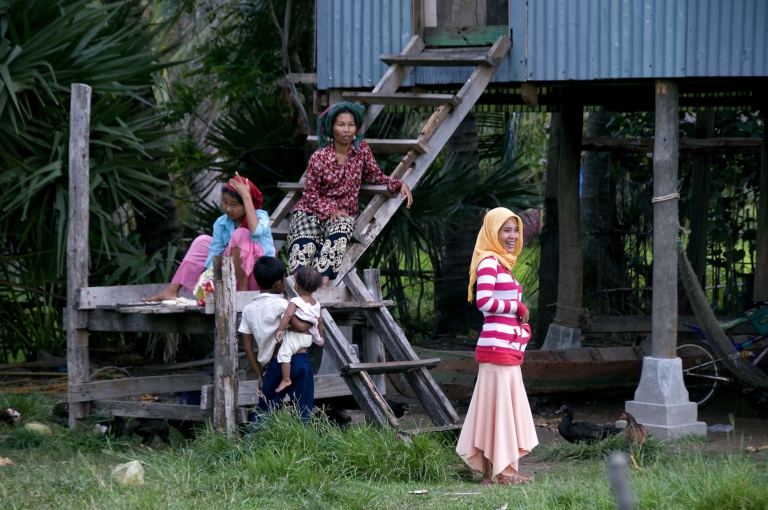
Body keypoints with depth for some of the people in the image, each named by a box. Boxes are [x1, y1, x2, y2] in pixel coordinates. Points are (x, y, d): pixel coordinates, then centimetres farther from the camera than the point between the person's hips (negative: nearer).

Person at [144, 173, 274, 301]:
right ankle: (172, 290, -4)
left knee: (240, 234, -26)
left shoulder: (261, 217, -16)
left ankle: (243, 287, -23)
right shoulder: (221, 223, -2)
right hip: (235, 275, 6)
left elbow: (255, 232, -41)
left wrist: (246, 197, -38)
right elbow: (214, 252, -8)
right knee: (202, 242, 3)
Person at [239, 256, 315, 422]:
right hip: (298, 360, -4)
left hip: (275, 365, 5)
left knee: (264, 409, 13)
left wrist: (259, 373, 13)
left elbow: (247, 345, 8)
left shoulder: (249, 309, 8)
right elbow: (299, 326, -21)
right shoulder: (280, 304, -9)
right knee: (303, 410, 3)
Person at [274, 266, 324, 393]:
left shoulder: (295, 301, -11)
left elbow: (288, 314, -27)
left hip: (295, 335, -8)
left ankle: (286, 379, -16)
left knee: (284, 354, -9)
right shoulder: (316, 303, 9)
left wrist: (280, 329, -26)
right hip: (309, 337, 8)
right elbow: (320, 321, 16)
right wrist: (320, 336, 29)